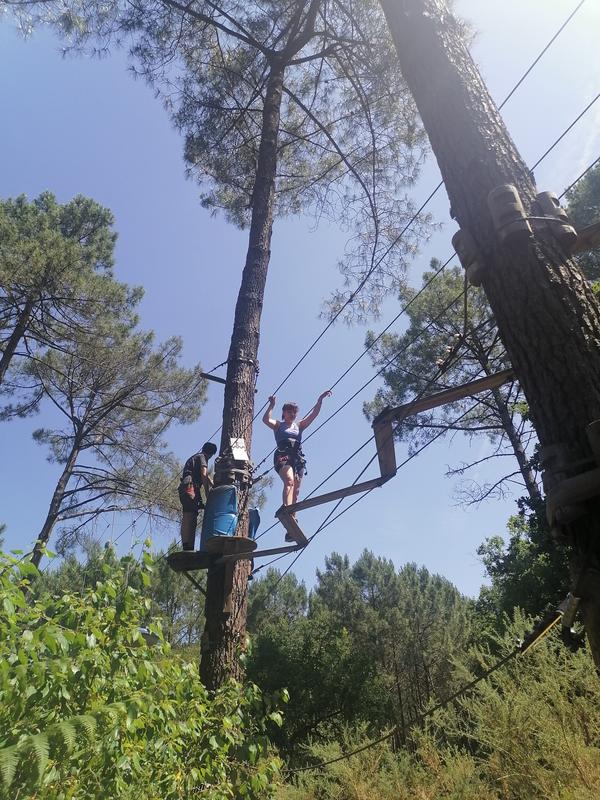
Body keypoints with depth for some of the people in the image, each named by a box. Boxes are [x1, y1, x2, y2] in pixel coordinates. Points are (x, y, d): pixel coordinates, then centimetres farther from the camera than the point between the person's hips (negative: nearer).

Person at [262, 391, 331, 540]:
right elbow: (265, 419, -5)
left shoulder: (299, 425, 24)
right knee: (289, 480, -31)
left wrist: (320, 401, -1)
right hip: (283, 456, -4)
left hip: (298, 458, 4)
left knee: (295, 490, -3)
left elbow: (313, 415, 11)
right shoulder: (278, 425, 16)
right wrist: (271, 406, -17)